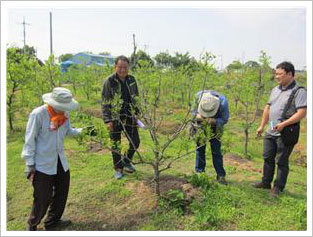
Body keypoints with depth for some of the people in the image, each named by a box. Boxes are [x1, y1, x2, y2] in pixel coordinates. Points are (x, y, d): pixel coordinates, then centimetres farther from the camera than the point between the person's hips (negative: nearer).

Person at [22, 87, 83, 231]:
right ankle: (32, 225, 32)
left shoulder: (64, 113, -4)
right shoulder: (38, 114, -21)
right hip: (42, 165, -6)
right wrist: (29, 165, -12)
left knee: (62, 192, 17)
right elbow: (30, 141, -14)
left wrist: (81, 131, -8)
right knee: (43, 198, 3)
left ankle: (52, 221, 40)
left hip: (60, 161, 7)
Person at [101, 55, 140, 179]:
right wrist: (107, 120, -17)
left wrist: (137, 113, 8)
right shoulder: (109, 81, -10)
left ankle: (126, 161, 35)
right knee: (115, 145, 8)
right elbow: (105, 102, -11)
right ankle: (118, 168, 27)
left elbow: (136, 99, 13)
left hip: (129, 118, 4)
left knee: (135, 142, 10)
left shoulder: (131, 80, 4)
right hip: (115, 119, -4)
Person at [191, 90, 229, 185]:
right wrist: (197, 115, -33)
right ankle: (199, 173, 19)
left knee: (216, 150, -2)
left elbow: (224, 119, -18)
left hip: (215, 127, -2)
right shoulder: (199, 96, -27)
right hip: (200, 125, 2)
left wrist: (214, 121, -37)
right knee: (200, 149, 6)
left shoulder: (223, 102, -32)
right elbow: (194, 110, -10)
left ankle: (221, 176, 9)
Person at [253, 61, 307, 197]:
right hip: (271, 132, 7)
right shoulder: (275, 90, 12)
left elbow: (302, 113, -20)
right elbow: (268, 108, 17)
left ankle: (278, 187, 20)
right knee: (268, 157, 15)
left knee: (282, 161, 5)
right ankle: (266, 182, 31)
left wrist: (283, 124, -26)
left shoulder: (299, 92, -12)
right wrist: (262, 126, 15)